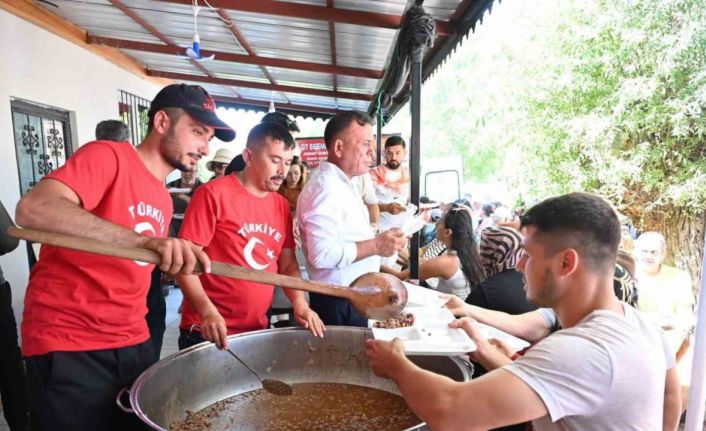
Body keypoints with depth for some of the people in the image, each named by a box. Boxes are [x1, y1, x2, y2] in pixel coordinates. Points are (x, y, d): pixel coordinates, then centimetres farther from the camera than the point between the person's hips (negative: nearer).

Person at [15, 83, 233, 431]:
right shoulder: (107, 155, -12)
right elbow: (32, 209, -28)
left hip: (133, 344, 7)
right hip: (69, 348, -7)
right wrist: (145, 239, -39)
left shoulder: (163, 200, 10)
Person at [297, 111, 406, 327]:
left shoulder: (341, 184, 11)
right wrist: (375, 246, -23)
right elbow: (322, 254, -30)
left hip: (351, 296, 10)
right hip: (338, 302, -10)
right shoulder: (326, 187, -22)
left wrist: (378, 239, 8)